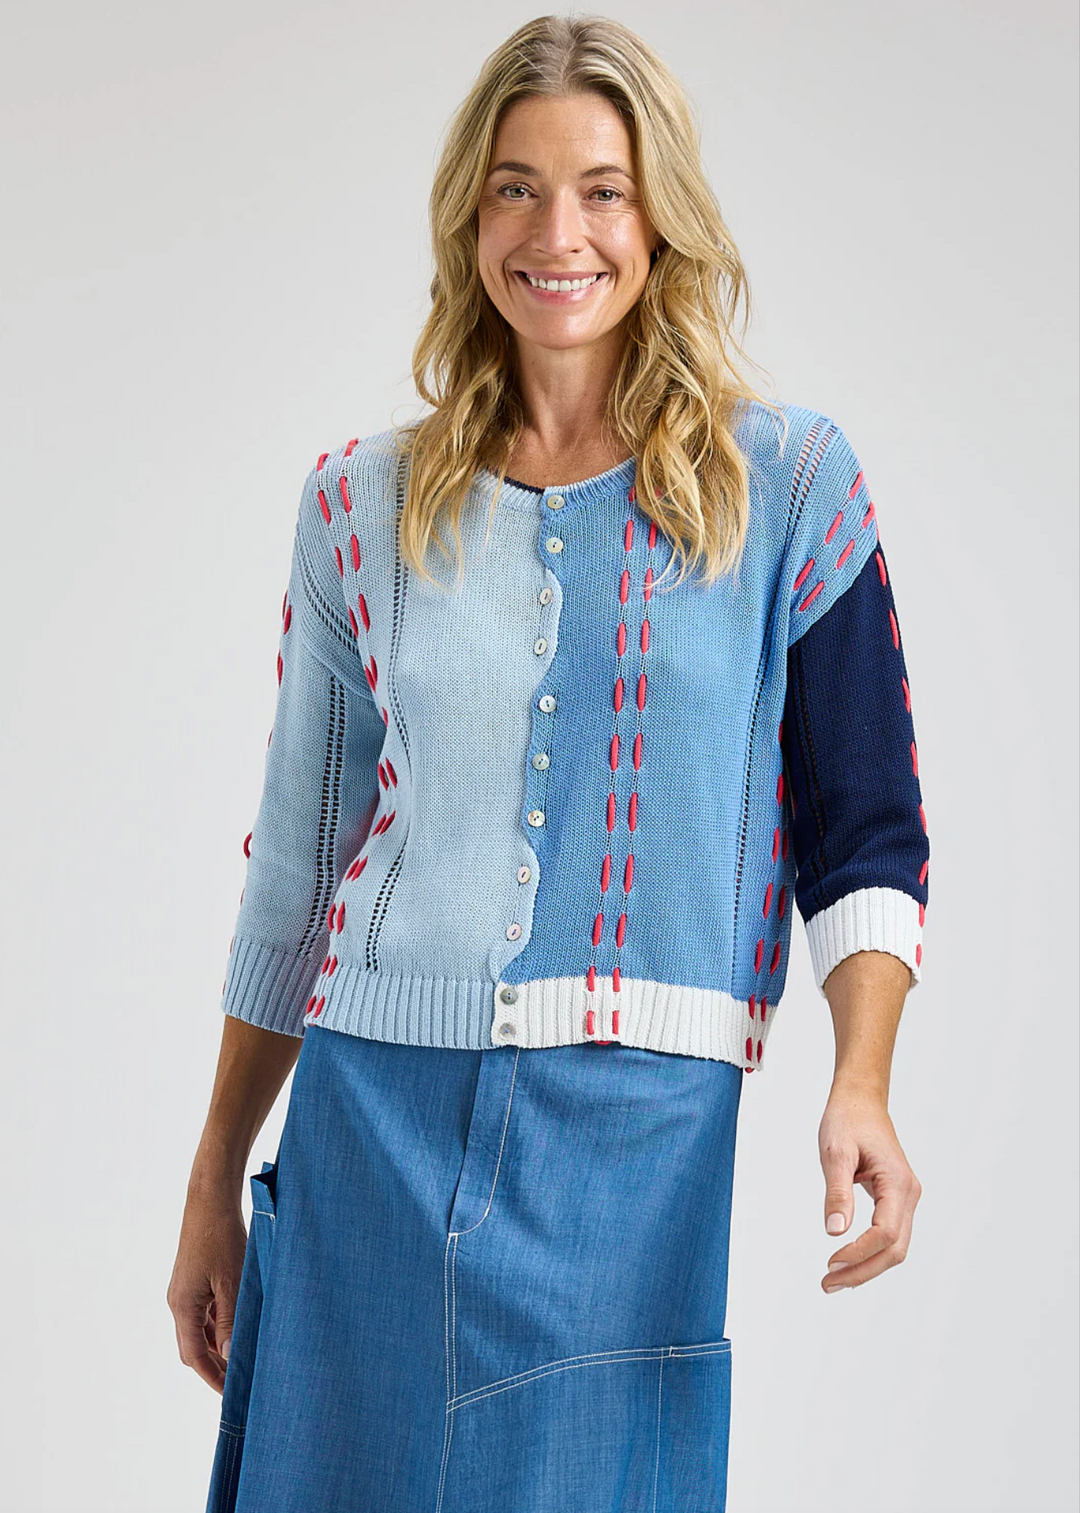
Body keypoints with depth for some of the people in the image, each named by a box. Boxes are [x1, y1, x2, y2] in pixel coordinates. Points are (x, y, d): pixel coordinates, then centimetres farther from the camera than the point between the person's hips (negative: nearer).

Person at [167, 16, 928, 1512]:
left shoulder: (790, 481, 2)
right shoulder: (364, 503, 8)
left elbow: (866, 837, 1)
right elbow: (296, 863, 13)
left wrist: (861, 1083, -16)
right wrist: (214, 1181, 14)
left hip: (641, 1133, -2)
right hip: (376, 1121, 2)